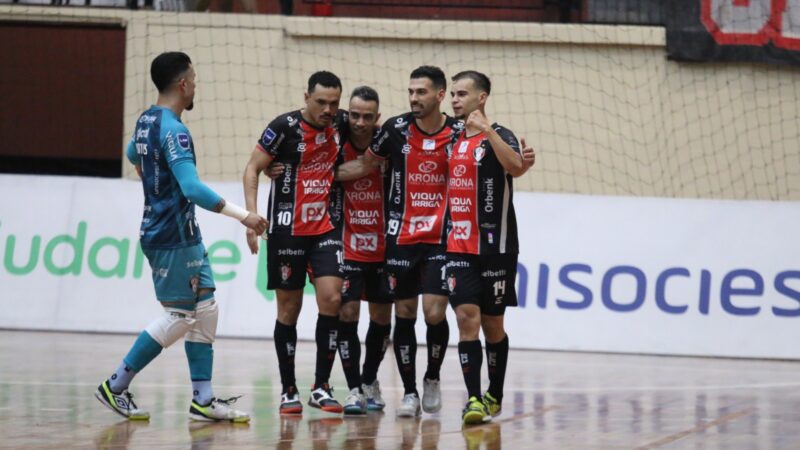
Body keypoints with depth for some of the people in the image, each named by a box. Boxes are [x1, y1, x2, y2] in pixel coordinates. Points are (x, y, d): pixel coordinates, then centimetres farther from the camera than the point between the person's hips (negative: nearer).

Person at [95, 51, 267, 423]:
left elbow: (133, 155, 32)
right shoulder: (172, 130, -21)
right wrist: (243, 216, -29)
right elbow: (193, 189, -29)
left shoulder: (146, 121, 10)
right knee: (180, 317, -4)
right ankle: (115, 387, 4)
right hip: (172, 237, -10)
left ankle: (203, 399, 6)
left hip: (183, 235, 10)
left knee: (204, 309, 8)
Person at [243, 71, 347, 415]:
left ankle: (321, 387, -4)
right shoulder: (286, 127, -11)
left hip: (325, 227, 3)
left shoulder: (340, 122, 2)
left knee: (331, 298, -11)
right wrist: (251, 216, -17)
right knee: (289, 308, 3)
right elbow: (253, 169, -8)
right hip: (287, 228, -3)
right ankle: (288, 390, 12)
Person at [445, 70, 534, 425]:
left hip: (495, 247, -4)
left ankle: (494, 396, 23)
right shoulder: (454, 140, 12)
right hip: (459, 247, 4)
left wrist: (487, 129, -29)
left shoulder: (498, 136, -6)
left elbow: (516, 166, -28)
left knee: (492, 324, 7)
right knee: (467, 319, -8)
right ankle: (474, 399, -12)